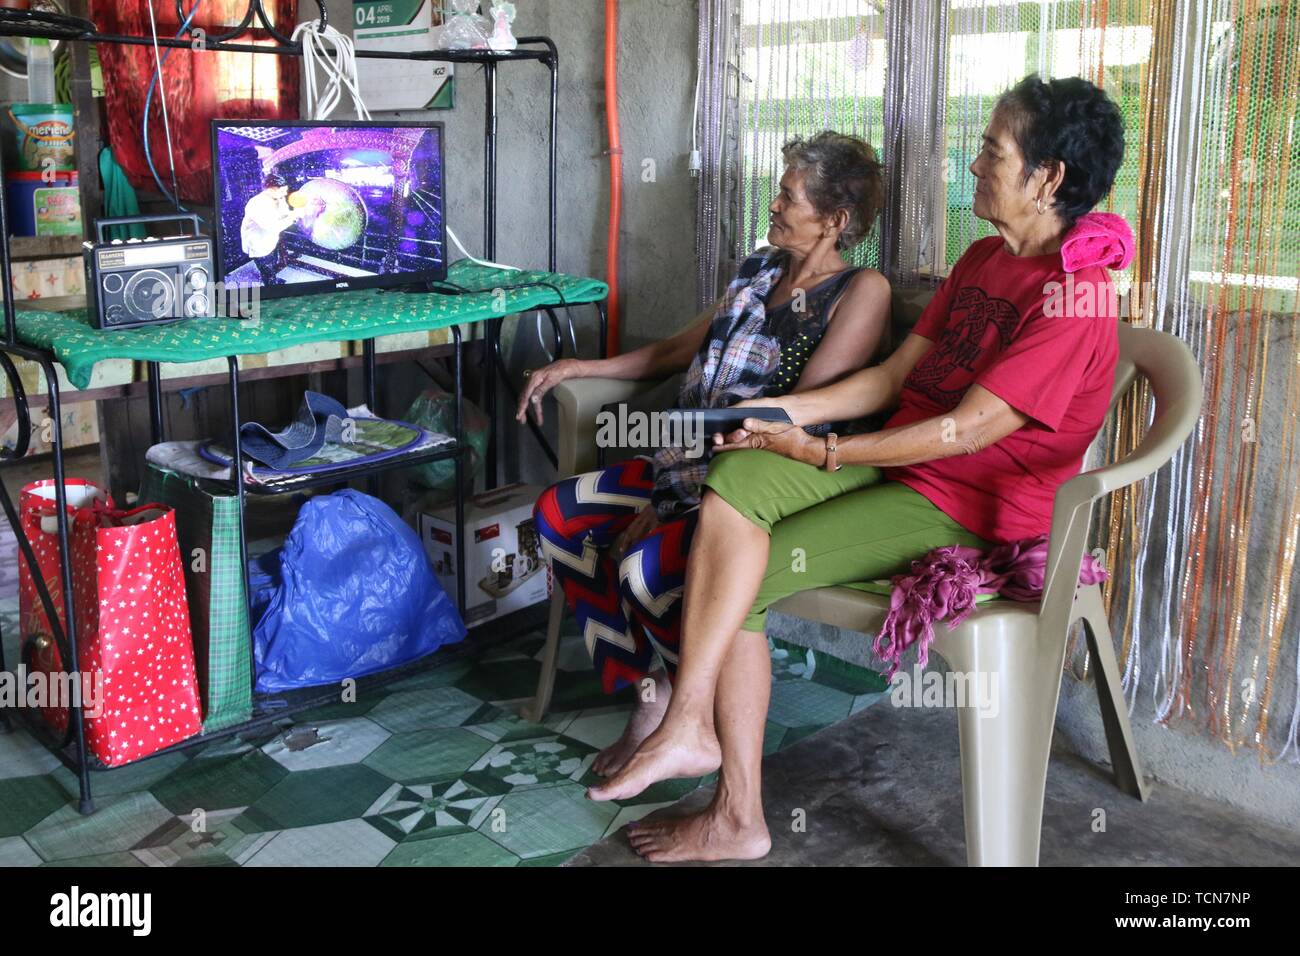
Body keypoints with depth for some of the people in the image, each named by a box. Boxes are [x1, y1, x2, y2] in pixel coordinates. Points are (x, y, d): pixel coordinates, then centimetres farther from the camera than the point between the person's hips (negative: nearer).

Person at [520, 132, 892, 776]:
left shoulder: (860, 292, -10)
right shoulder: (760, 270, 15)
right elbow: (679, 350, 27)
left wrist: (668, 501, -20)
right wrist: (575, 369, 20)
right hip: (687, 464, 9)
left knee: (645, 567, -30)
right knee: (560, 514, -4)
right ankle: (650, 689, 2)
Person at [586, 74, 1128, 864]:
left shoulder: (1074, 296, -16)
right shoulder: (986, 257, 14)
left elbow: (968, 429, -20)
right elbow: (891, 377, 12)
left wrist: (824, 452, -14)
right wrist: (781, 412, 0)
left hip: (966, 509, -8)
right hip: (900, 462, 8)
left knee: (740, 581, -19)